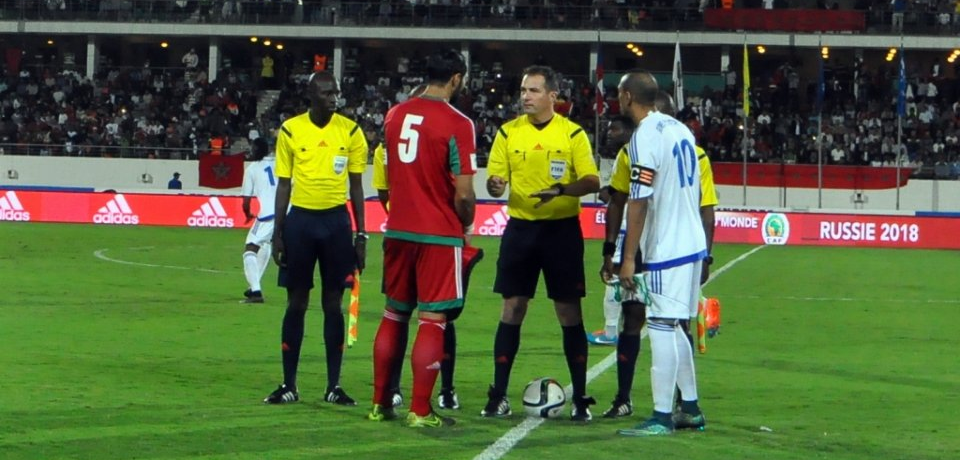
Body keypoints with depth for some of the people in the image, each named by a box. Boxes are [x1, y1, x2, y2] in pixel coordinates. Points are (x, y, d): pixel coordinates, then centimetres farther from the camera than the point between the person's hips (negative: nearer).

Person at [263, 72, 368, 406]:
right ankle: (289, 385, 10)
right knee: (296, 302, 4)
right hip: (300, 219, 0)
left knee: (333, 302, 3)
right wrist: (277, 232, 0)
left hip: (336, 220, 0)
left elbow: (356, 186, 6)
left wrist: (360, 234, 2)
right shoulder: (290, 131, -1)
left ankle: (334, 386, 8)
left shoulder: (351, 131, 0)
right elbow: (283, 185, 5)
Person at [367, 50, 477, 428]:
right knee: (433, 320, 0)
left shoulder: (395, 115, 6)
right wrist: (465, 223, 3)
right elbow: (463, 193, -15)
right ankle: (420, 411, -2)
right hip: (439, 234, -6)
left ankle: (380, 404, 19)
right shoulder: (457, 124, -13)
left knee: (394, 315, 15)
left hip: (398, 230, 6)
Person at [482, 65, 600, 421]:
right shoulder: (508, 132, 4)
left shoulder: (572, 134, -2)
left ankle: (580, 398, 7)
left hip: (562, 229, -2)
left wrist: (562, 189, -26)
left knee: (569, 312, 1)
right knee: (512, 309, 3)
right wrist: (495, 186, -20)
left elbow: (592, 181, -8)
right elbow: (495, 181, 4)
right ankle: (499, 396, 8)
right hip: (520, 228, 2)